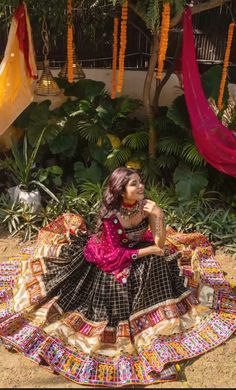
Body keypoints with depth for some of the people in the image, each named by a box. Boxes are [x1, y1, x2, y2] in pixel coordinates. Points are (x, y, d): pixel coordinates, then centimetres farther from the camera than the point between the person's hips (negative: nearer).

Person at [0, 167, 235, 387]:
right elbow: (115, 255, -25)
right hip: (111, 262, -4)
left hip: (140, 255, 4)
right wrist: (148, 251, -27)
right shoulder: (110, 215, -29)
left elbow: (161, 243, -20)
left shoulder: (146, 206, -18)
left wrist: (159, 217, -36)